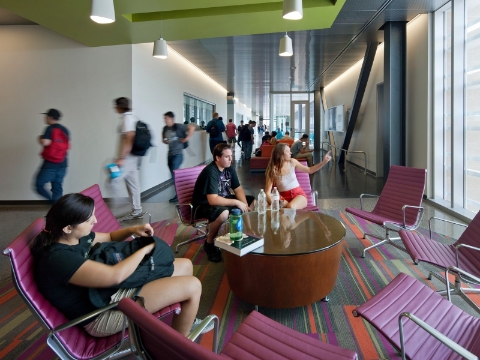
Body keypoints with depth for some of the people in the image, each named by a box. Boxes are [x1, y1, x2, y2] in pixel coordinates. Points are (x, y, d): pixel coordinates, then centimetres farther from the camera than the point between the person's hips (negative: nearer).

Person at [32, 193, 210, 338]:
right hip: (103, 314, -10)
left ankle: (184, 320, 31)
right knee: (193, 286, -15)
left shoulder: (77, 236, 0)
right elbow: (115, 276, -35)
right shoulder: (58, 258, -29)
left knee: (185, 265, 10)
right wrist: (144, 250, -18)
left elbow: (109, 237, 20)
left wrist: (132, 230, -2)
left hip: (113, 290, 10)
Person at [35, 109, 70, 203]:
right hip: (62, 163, 7)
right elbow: (68, 146, 12)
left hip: (50, 163, -6)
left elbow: (45, 142, -20)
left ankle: (55, 202, -14)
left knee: (39, 185, 1)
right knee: (57, 187, 11)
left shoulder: (50, 129, -9)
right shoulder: (64, 129, 10)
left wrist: (40, 138, 0)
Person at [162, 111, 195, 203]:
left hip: (178, 154, -7)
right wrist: (164, 141, 4)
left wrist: (187, 138, -14)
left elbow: (192, 127, -14)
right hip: (170, 154, 7)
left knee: (175, 175, -12)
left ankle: (178, 195, -2)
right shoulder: (165, 128, 8)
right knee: (174, 176, 11)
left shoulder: (178, 126, -11)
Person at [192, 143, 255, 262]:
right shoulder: (210, 172, -27)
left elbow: (238, 189, 2)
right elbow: (213, 200, -35)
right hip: (203, 204, -8)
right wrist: (236, 202, -31)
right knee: (223, 213, -40)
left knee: (253, 201, 1)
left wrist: (245, 205, -15)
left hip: (224, 199, 8)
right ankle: (209, 243, -13)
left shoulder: (229, 168, -2)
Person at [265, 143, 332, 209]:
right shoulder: (272, 170, -11)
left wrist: (324, 162, 3)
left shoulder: (292, 162, -2)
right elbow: (267, 193, -14)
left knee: (291, 207, -33)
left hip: (299, 194, 2)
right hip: (285, 198, -2)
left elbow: (309, 170, 15)